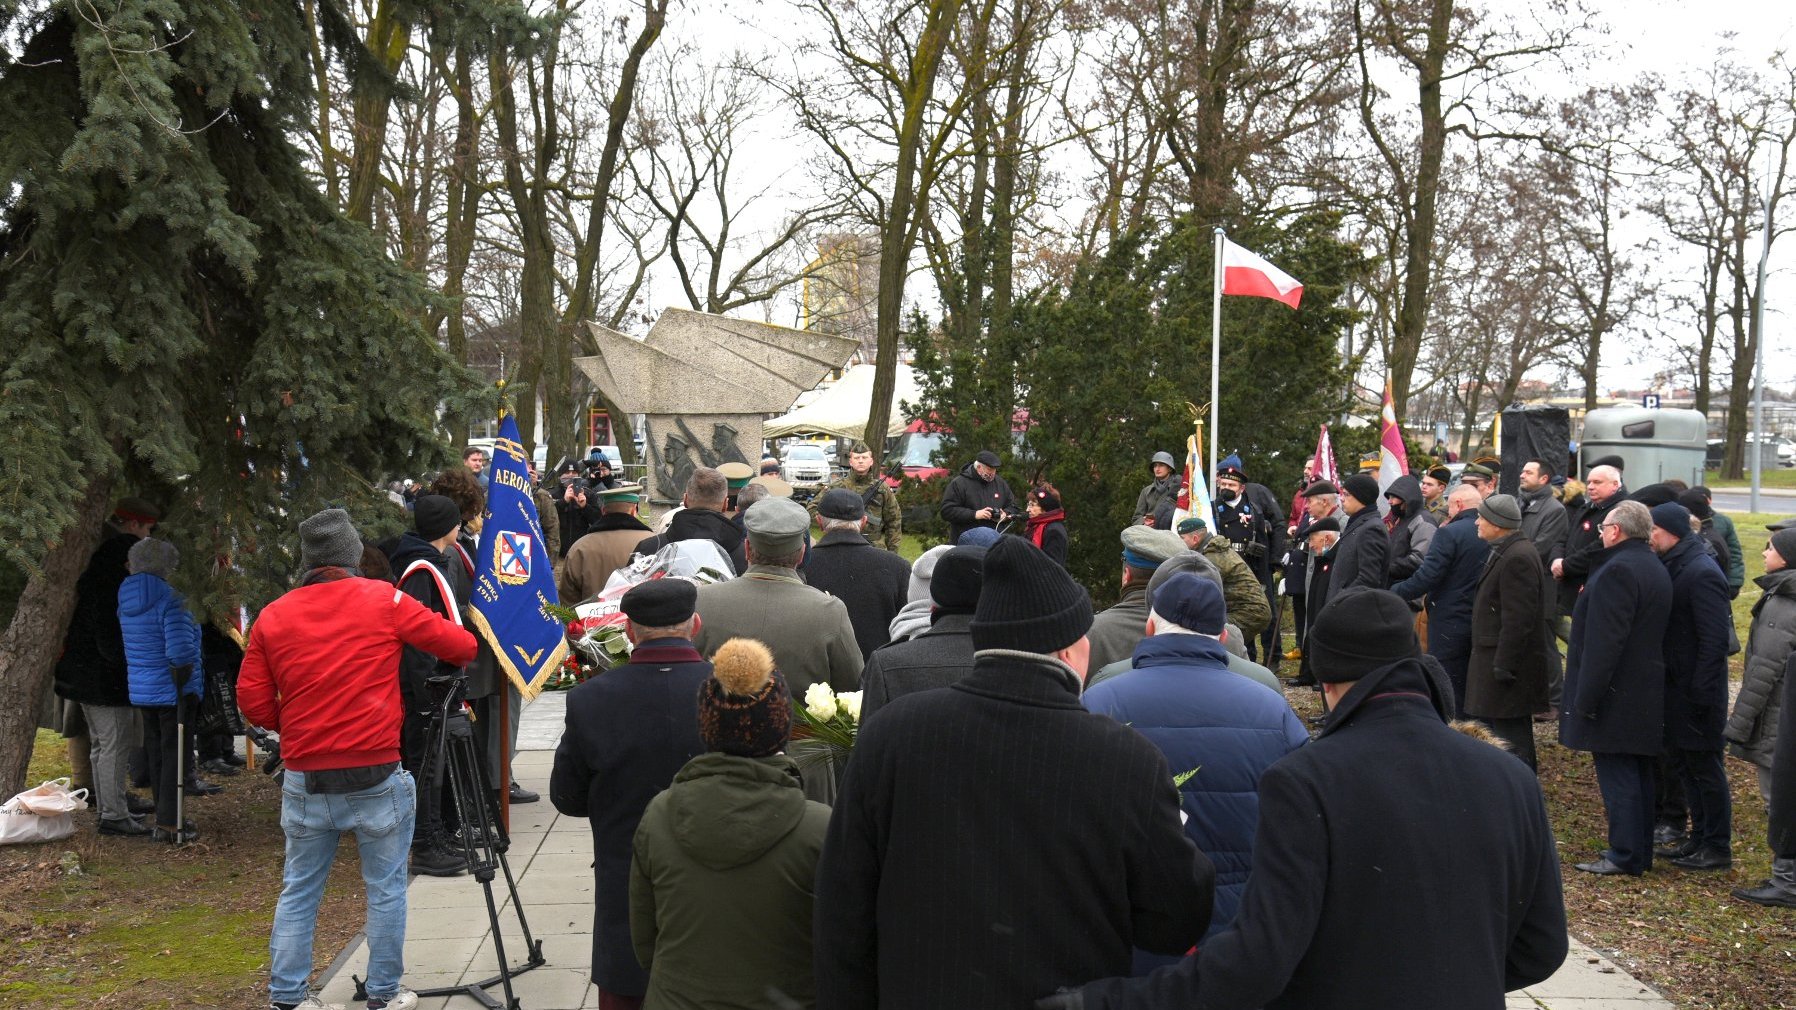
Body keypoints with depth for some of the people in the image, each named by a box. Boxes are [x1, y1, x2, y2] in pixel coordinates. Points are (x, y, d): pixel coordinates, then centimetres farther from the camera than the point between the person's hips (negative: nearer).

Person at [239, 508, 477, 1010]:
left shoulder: (271, 617, 2)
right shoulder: (383, 601, -6)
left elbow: (253, 701, 4)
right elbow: (461, 646, -3)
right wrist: (466, 656, 19)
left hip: (305, 781, 3)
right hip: (376, 777, -3)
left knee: (298, 890, 15)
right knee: (386, 889, 10)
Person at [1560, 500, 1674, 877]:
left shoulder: (1618, 570, -19)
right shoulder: (1654, 568, 14)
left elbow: (1604, 641, -24)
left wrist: (1587, 697, -21)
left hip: (1617, 697, -10)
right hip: (1646, 696, 10)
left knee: (1617, 775, -5)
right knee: (1638, 774, 15)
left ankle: (1625, 856, -2)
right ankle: (1640, 852, 23)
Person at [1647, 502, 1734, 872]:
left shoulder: (1702, 573, -19)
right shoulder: (1672, 566, 10)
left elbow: (1714, 639, -22)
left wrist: (1700, 691, -22)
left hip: (1696, 689, -10)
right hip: (1675, 685, 10)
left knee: (1705, 766, 0)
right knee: (1683, 762, 17)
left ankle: (1717, 847, 10)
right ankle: (1700, 837, 27)